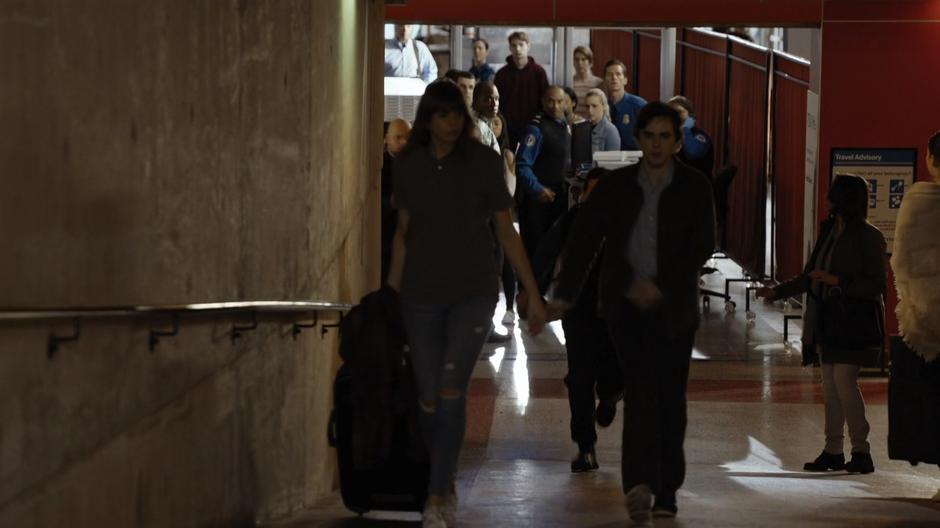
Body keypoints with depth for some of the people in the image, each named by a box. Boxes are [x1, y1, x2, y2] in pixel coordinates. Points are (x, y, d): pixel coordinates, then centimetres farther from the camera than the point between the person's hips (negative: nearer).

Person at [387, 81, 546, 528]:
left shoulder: (484, 163, -4)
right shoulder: (407, 167, 2)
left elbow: (506, 231, 0)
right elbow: (403, 234, 11)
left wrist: (534, 295, -1)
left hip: (473, 294, -2)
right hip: (422, 297, 2)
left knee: (452, 392, -13)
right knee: (429, 398, 3)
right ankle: (447, 488, 21)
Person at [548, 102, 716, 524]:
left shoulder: (695, 188, 2)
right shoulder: (614, 186, 5)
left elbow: (702, 246, -6)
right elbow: (583, 240, 5)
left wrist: (661, 285, -18)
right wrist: (565, 294, -4)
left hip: (673, 307, 0)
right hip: (626, 304, 0)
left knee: (669, 396, 5)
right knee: (640, 386, -17)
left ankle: (665, 490, 15)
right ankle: (641, 482, -27)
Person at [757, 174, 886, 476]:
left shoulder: (868, 237, -9)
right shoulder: (829, 232, 12)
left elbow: (877, 285, -12)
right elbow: (809, 277, 21)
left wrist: (838, 281, -20)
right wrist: (777, 292, 19)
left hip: (854, 323, -7)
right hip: (827, 322, 7)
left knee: (844, 381, -14)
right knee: (830, 388, 8)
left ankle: (861, 451, -7)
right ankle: (833, 451, 13)